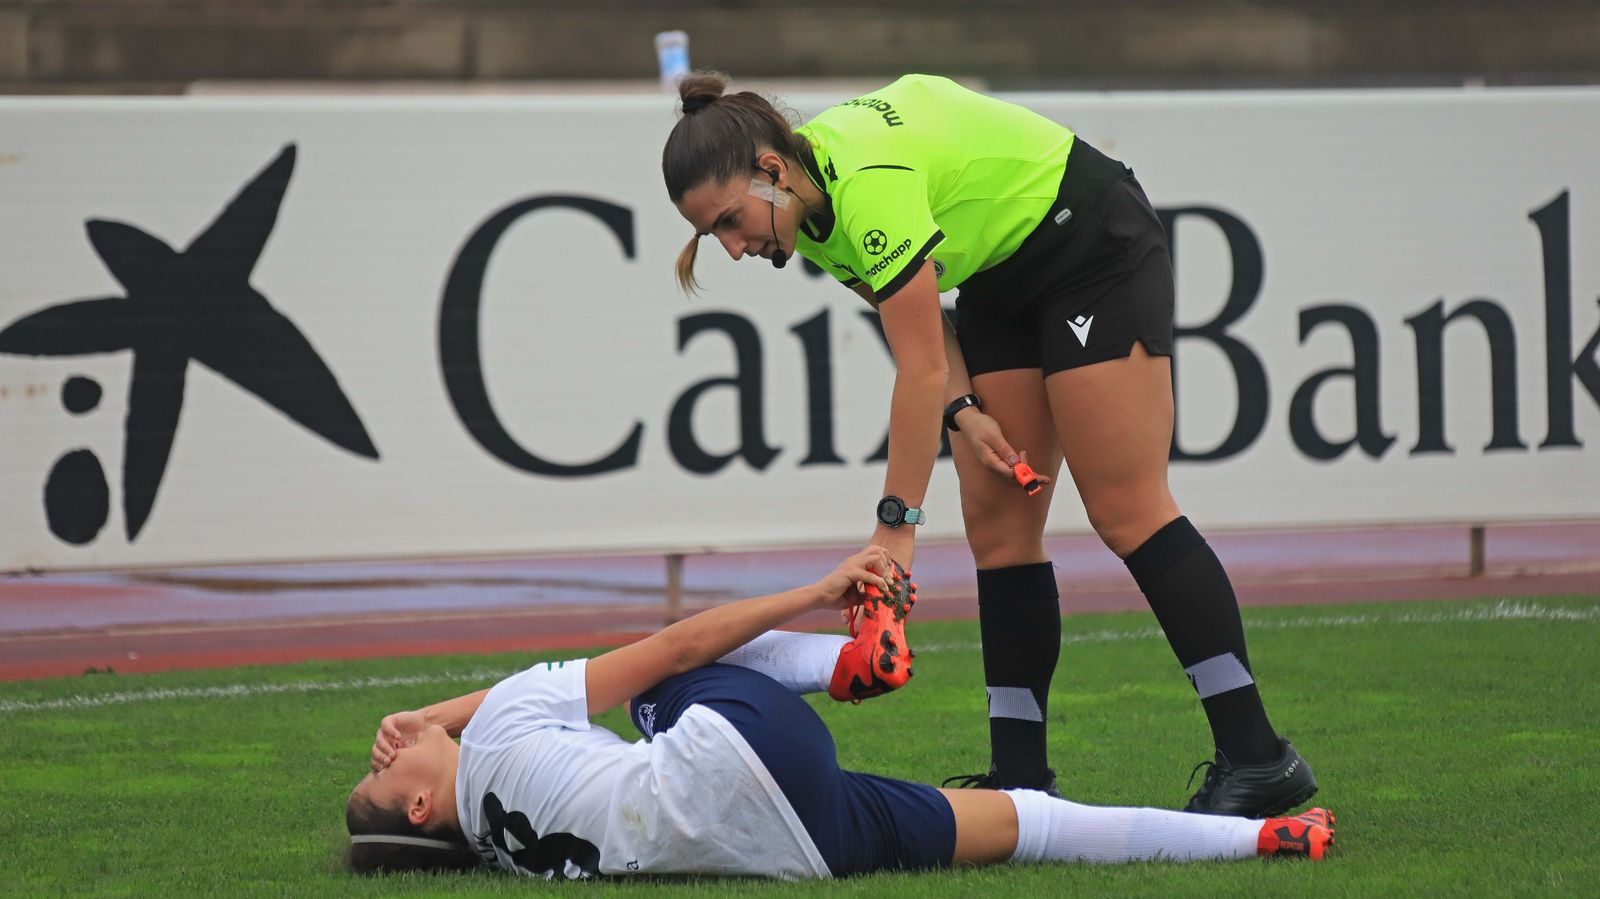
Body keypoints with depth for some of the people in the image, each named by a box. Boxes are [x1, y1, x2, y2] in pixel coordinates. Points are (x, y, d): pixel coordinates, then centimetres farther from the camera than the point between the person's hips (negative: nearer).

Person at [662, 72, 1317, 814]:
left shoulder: (869, 182, -33)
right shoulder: (809, 210, -6)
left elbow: (921, 369, -32)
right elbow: (915, 322, 3)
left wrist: (897, 525, -30)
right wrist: (964, 412, -13)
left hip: (1097, 248, -9)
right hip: (1001, 279, 9)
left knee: (1125, 509, -12)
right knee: (996, 524, 1)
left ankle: (1257, 759, -10)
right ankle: (1021, 775, 2)